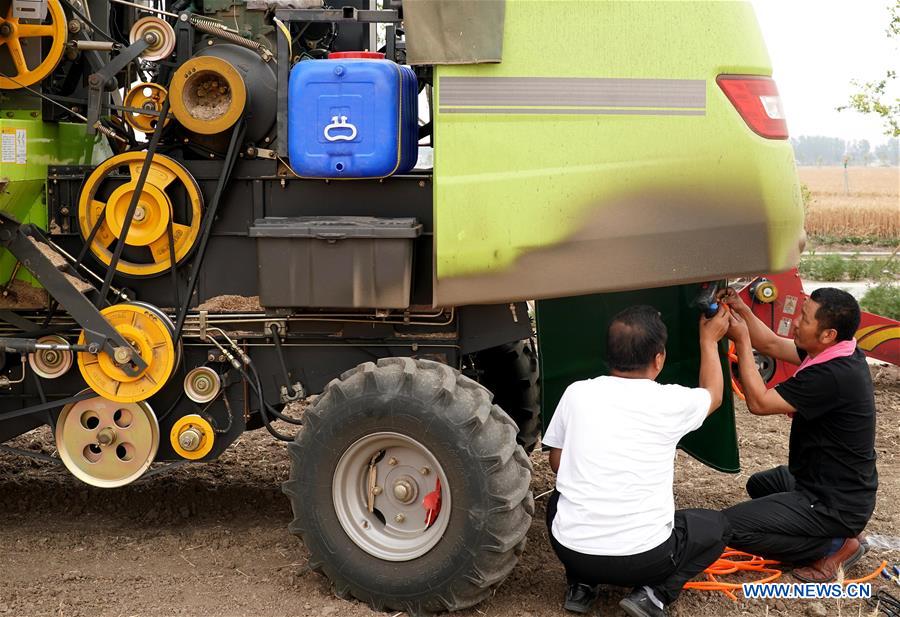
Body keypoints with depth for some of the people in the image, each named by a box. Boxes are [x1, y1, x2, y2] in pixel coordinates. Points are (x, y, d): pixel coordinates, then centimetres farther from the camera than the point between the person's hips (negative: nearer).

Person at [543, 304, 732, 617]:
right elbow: (713, 394, 19)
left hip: (571, 550, 3)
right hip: (643, 557, -3)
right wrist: (709, 340, 32)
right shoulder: (670, 402, -5)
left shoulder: (576, 393, -1)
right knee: (716, 527, 25)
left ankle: (581, 585, 15)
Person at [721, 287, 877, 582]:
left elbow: (759, 402, -25)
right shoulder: (837, 355, -2)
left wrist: (742, 341, -19)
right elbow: (772, 345, 8)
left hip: (836, 504, -10)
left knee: (731, 526, -15)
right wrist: (741, 310, -5)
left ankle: (834, 546, -3)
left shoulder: (832, 376, -31)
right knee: (759, 484, 32)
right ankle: (841, 533, 15)